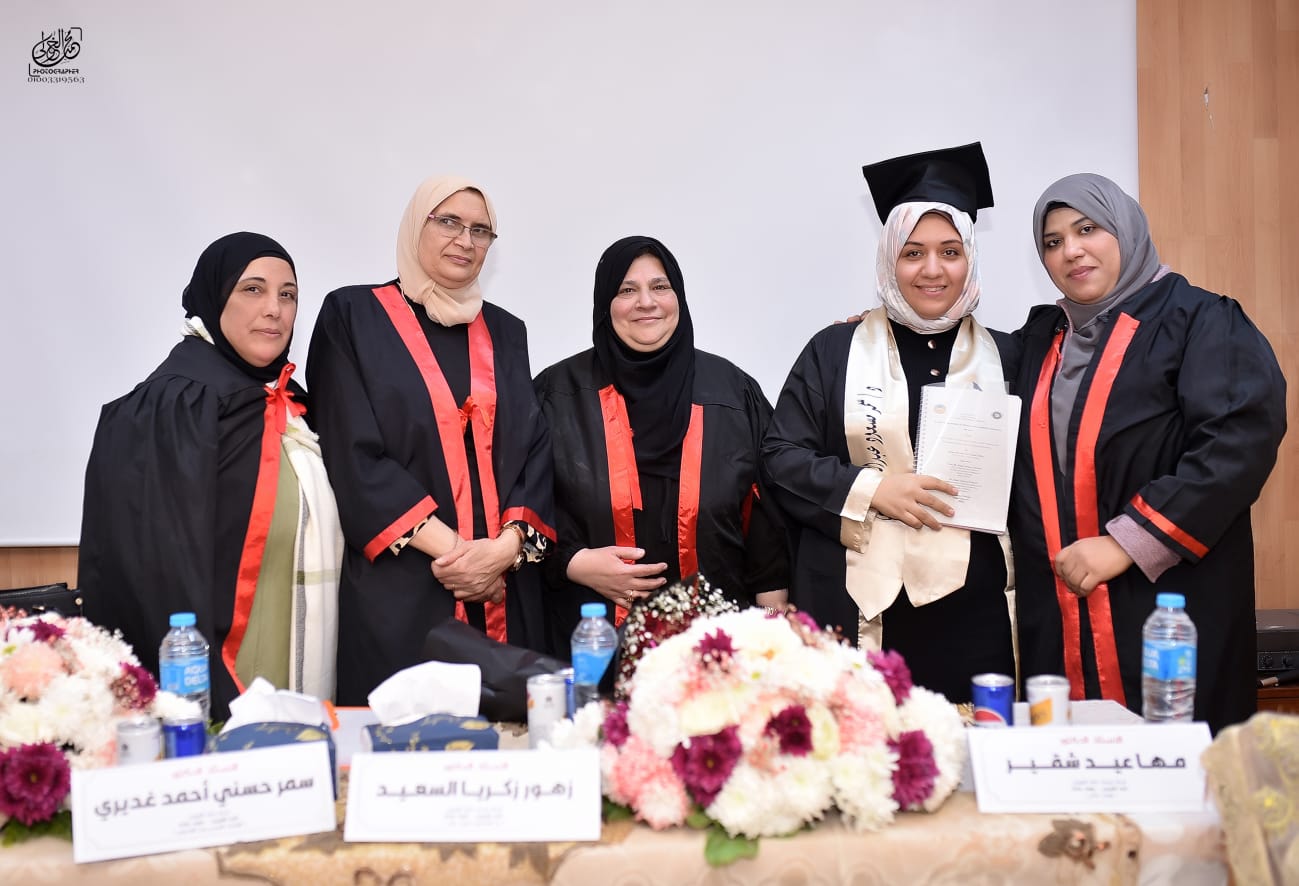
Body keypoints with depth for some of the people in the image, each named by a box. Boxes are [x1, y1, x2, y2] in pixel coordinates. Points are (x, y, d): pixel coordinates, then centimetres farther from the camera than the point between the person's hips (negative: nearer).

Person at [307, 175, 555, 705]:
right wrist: (449, 546, -15)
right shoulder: (353, 316, 2)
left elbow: (534, 448, 7)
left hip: (504, 594, 4)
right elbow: (353, 452, -7)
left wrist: (507, 546, -11)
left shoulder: (504, 332, 14)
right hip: (397, 589, -4)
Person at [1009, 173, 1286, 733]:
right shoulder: (1040, 336, 16)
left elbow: (1241, 439, -16)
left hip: (1169, 599, -5)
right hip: (1056, 611, 5)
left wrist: (1126, 542, -18)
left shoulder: (1200, 322, -3)